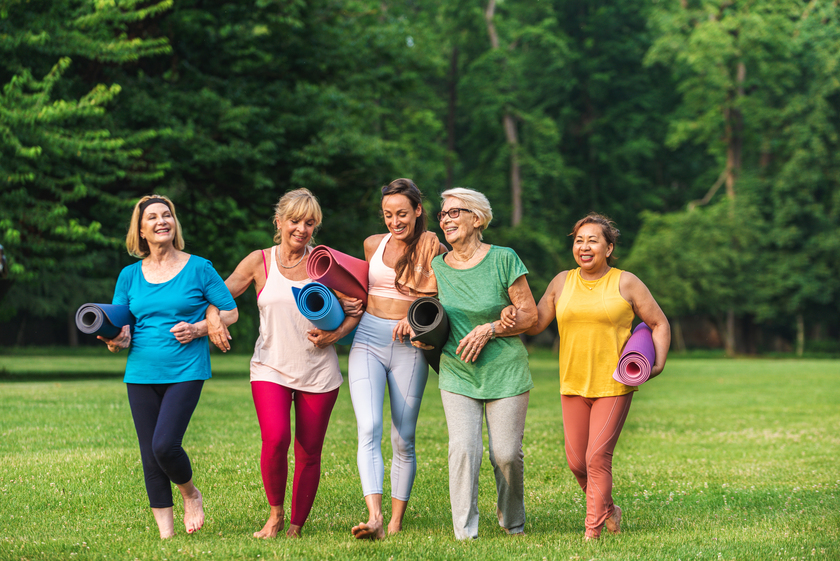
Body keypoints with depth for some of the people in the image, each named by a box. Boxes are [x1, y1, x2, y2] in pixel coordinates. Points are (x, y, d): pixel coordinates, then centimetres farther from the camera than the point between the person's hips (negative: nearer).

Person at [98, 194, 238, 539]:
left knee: (164, 445, -17)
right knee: (150, 458, 4)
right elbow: (119, 326, 9)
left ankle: (191, 495, 14)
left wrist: (198, 329, -12)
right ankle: (165, 533, 15)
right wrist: (116, 340, -14)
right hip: (141, 374, 4)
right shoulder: (130, 275, 9)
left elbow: (231, 312, 4)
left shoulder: (198, 268, 1)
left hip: (186, 371, -4)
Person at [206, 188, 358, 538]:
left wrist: (334, 335, -10)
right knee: (275, 439, -22)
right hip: (271, 368, -1)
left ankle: (297, 527, 18)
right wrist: (212, 317, -15)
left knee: (309, 453, 3)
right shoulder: (260, 262, 3)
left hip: (318, 373, 1)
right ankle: (275, 514, 1)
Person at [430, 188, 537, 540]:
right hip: (457, 374, 2)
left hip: (505, 372, -2)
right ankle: (464, 533, -8)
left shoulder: (503, 259, -7)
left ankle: (512, 521, 25)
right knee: (463, 448, -12)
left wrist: (489, 329, -16)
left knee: (506, 453, -1)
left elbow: (530, 314, -5)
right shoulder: (437, 267, 4)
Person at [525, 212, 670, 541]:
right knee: (576, 461, 6)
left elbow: (659, 324, 4)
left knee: (598, 457, -11)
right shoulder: (562, 282, 7)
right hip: (574, 385, 4)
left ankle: (593, 530, -3)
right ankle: (608, 510, 32)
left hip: (614, 385, -4)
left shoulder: (625, 283, -3)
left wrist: (658, 364, -9)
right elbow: (535, 324, 7)